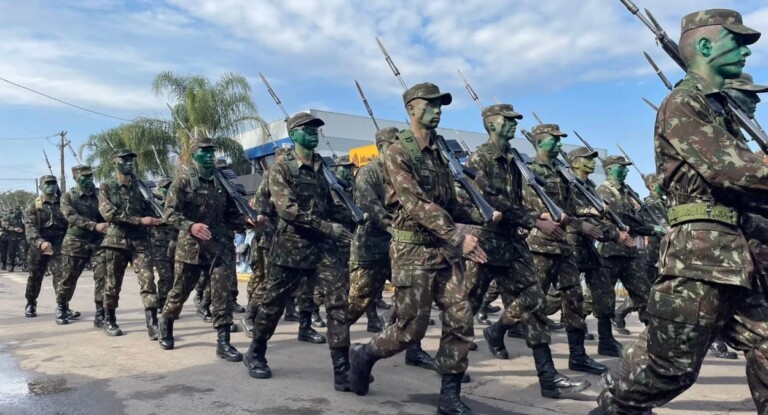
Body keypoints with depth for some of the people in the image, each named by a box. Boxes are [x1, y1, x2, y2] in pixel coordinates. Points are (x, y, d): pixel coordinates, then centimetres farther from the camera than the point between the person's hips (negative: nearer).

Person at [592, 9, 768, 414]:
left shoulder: (719, 108, 22)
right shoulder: (683, 103, -7)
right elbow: (728, 169, -20)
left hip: (733, 256, 9)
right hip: (701, 250, -9)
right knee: (667, 365, -2)